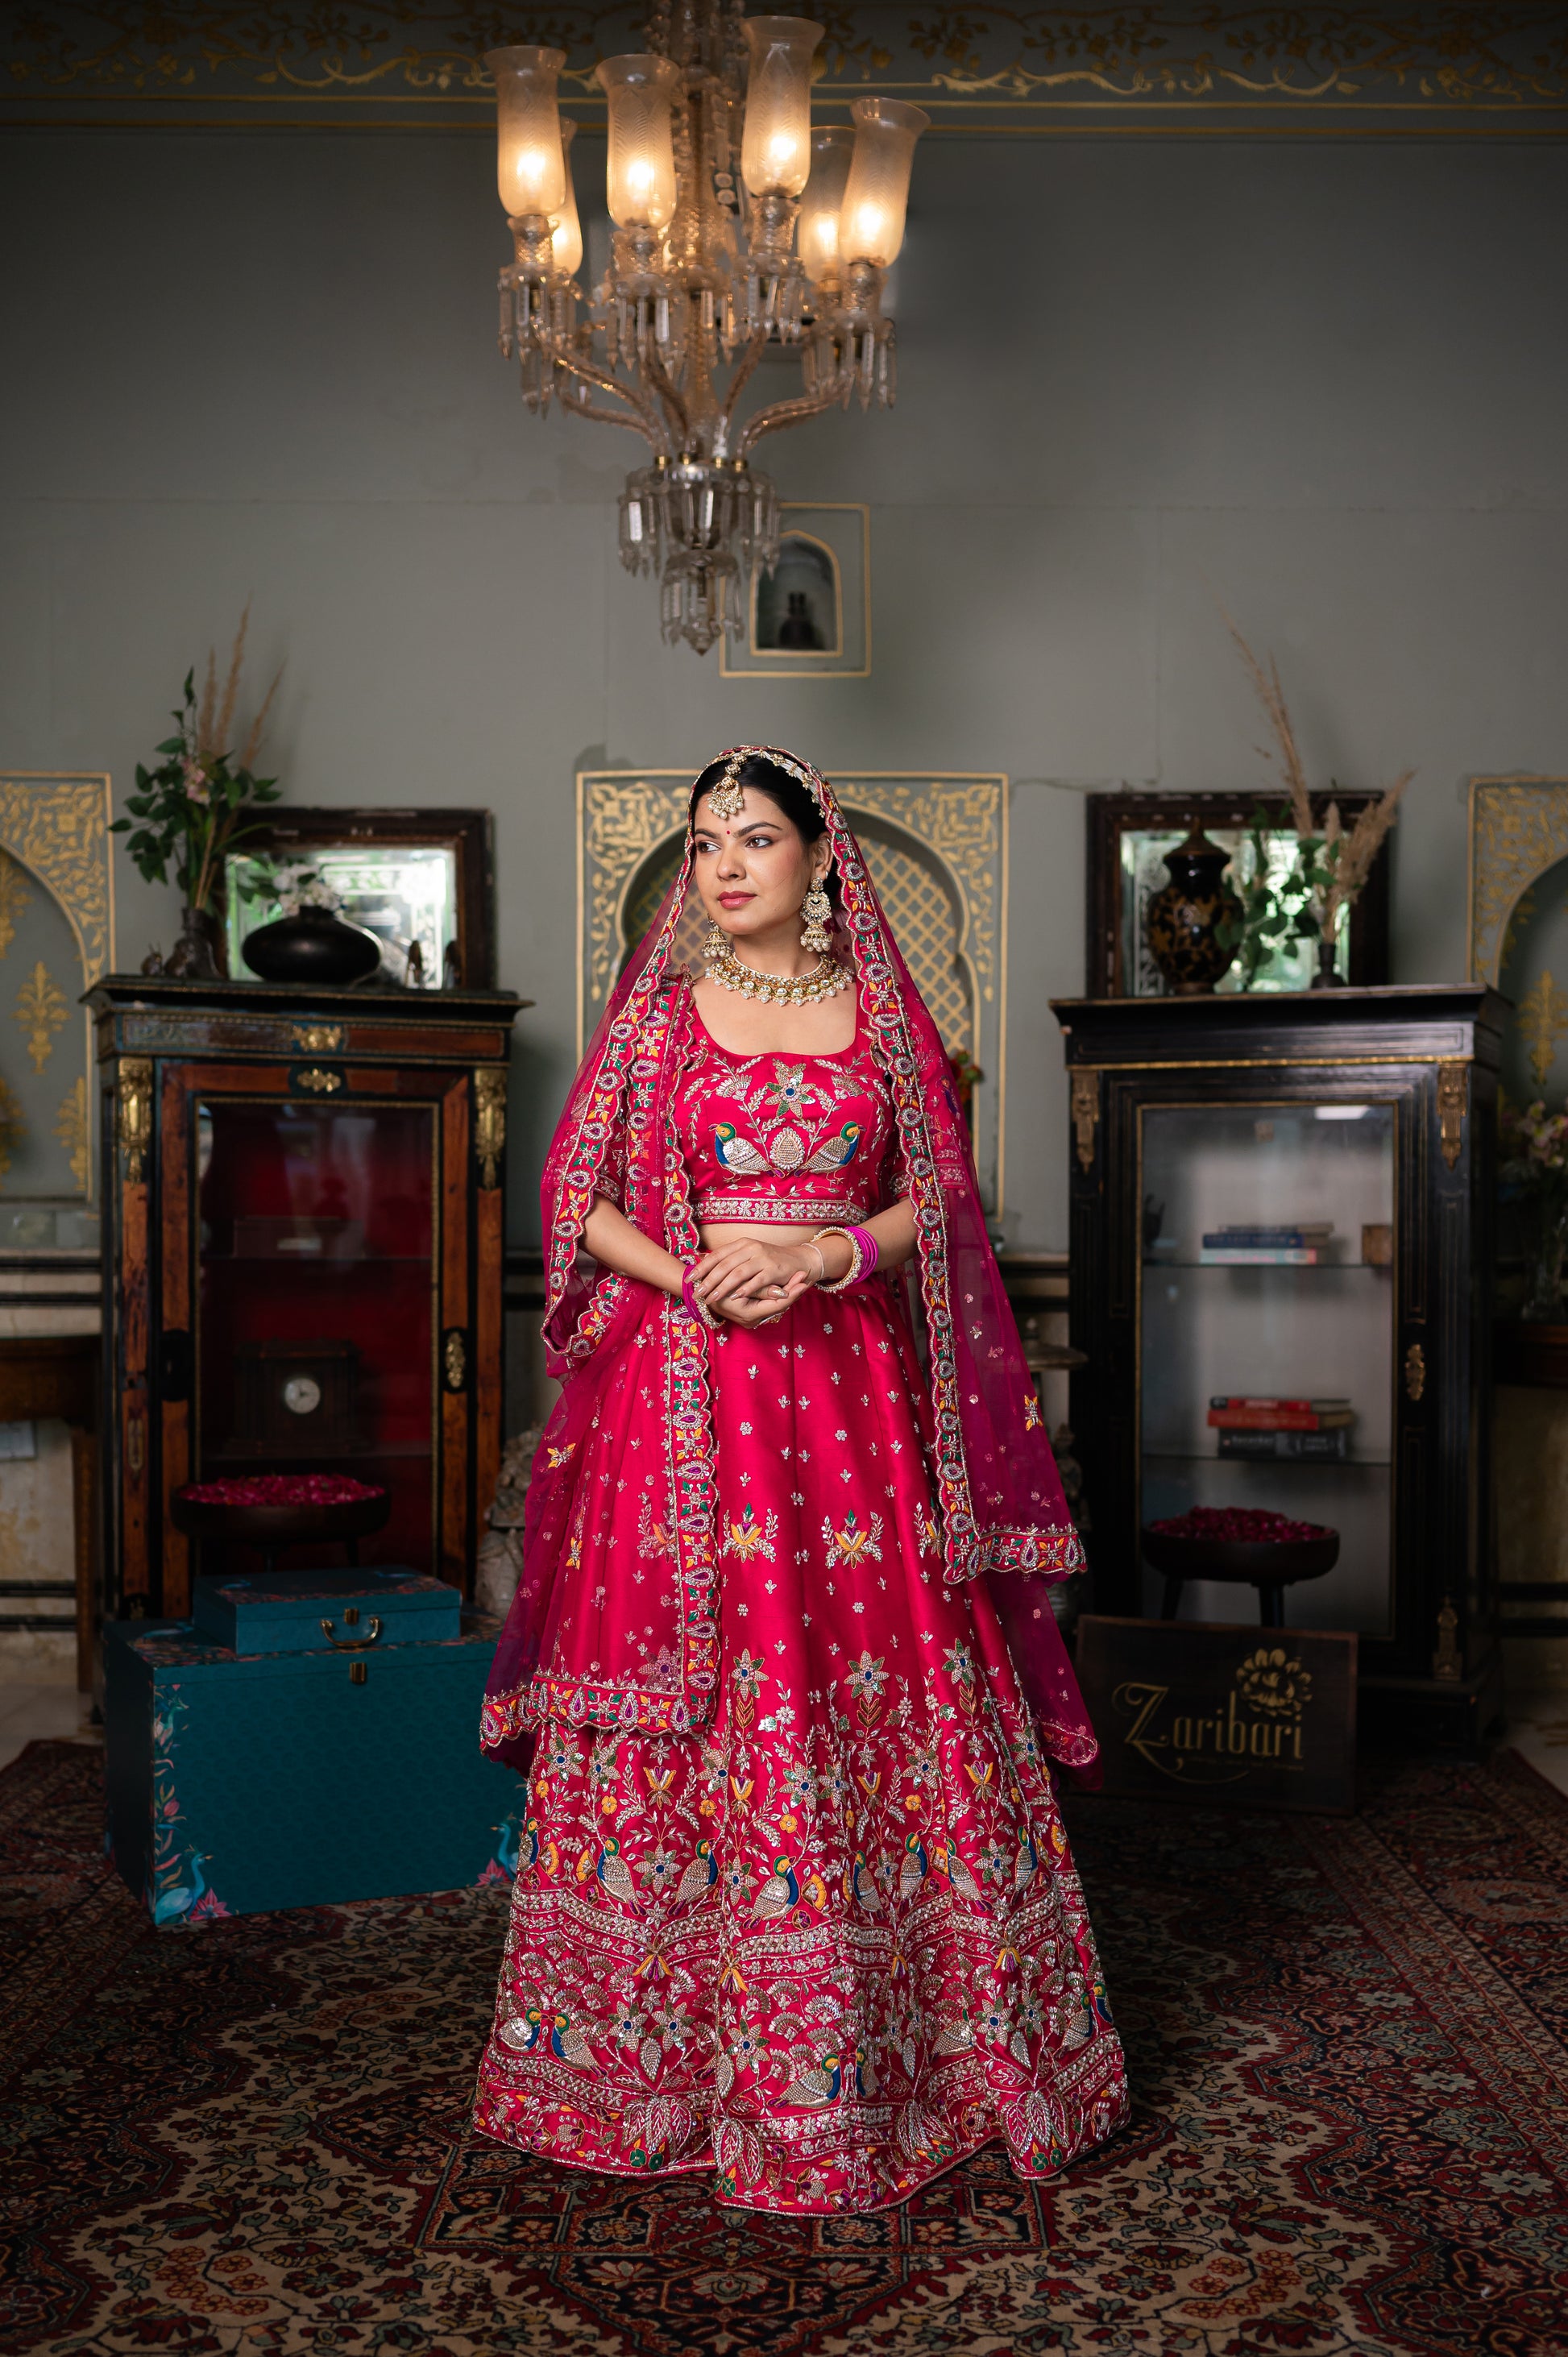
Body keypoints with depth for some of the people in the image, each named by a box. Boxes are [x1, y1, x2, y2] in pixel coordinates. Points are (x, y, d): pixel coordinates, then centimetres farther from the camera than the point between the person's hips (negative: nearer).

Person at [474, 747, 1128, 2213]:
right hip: (685, 1383, -1)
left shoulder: (881, 1010, 8)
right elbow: (578, 1199, 4)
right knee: (689, 1704, 1)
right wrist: (691, 1272, -13)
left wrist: (825, 1256, -12)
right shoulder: (658, 1009, 6)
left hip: (853, 1379, 1)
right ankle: (674, 2045, 17)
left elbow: (936, 1199, 6)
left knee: (872, 1688, 2)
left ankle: (895, 2046, 18)